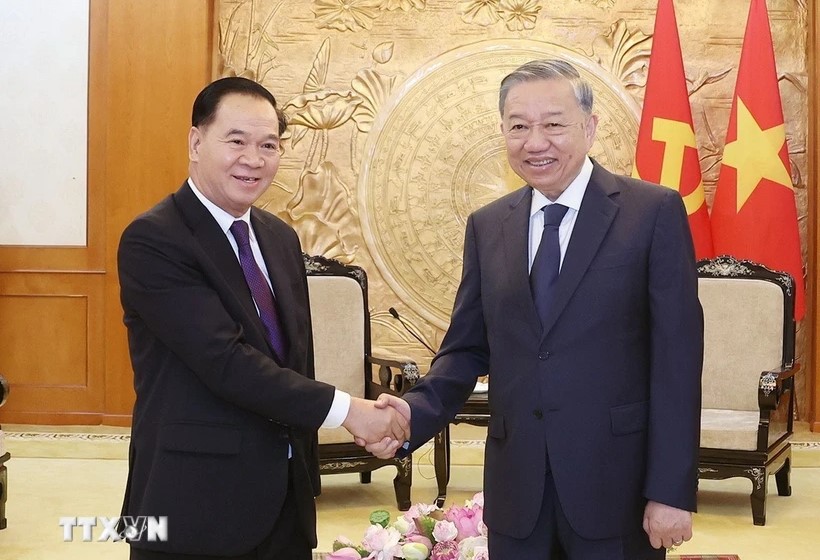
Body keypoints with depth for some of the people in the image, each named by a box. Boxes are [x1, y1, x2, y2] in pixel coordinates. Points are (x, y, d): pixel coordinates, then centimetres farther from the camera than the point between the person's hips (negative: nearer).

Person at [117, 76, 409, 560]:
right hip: (197, 504, -7)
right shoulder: (153, 241, -14)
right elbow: (226, 360, -22)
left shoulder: (281, 238, 10)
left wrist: (305, 480, 13)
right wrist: (345, 410, -19)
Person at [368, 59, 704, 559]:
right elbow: (468, 348, 9)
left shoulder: (655, 212, -5)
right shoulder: (487, 226, 8)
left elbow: (677, 356, -8)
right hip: (516, 487, 4)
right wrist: (418, 411, -11)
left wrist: (672, 493, -11)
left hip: (615, 485, -3)